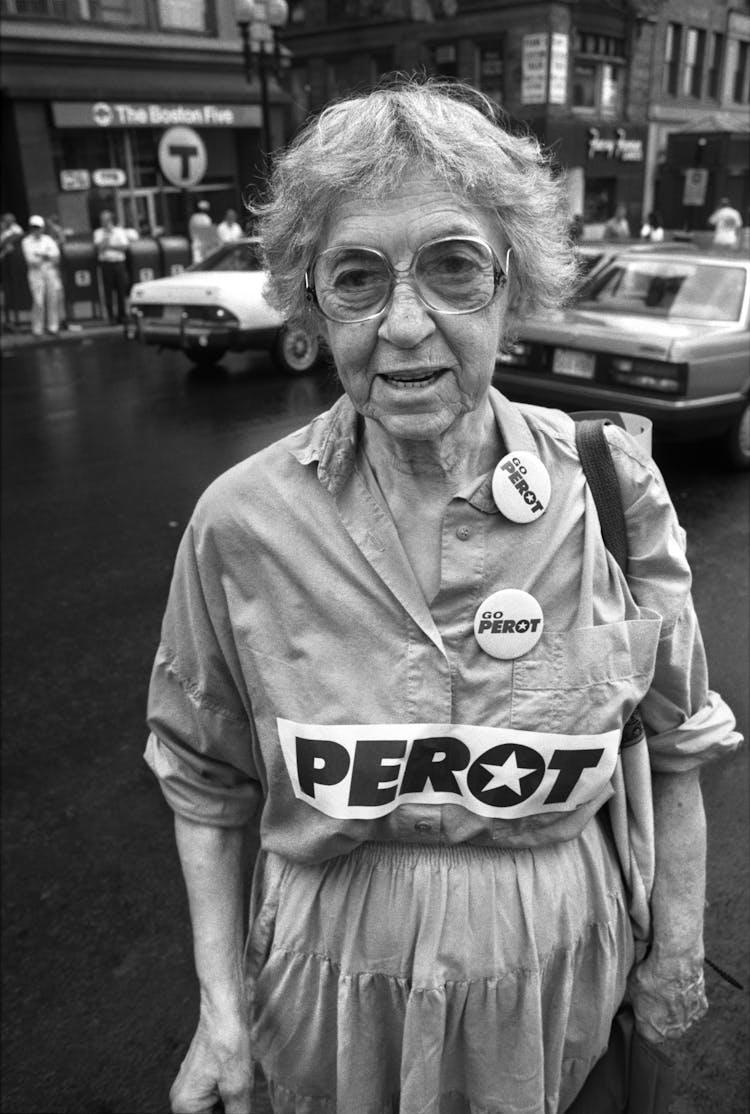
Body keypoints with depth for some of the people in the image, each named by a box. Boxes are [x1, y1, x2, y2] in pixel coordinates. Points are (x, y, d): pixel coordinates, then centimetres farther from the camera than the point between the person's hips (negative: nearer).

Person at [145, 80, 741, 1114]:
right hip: (334, 982, 0)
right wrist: (220, 1002, -5)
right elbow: (207, 783, -5)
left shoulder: (613, 491, -17)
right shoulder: (242, 522, -18)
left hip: (548, 970, 1)